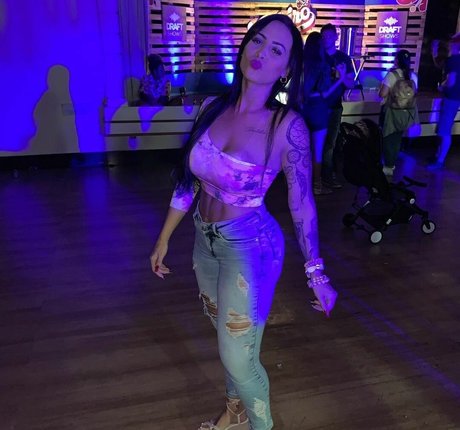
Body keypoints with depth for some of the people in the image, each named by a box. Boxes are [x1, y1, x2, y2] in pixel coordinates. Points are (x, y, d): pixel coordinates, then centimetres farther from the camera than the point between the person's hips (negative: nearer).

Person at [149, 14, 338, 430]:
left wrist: (317, 274, -8)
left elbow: (302, 204, -11)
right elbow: (188, 180, 4)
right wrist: (164, 239, 10)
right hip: (205, 241, 6)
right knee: (227, 340, 25)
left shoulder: (287, 125, -18)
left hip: (250, 247, -5)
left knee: (239, 358, 6)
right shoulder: (213, 108, -4)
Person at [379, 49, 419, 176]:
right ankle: (392, 163, 30)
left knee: (388, 138, 11)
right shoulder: (413, 76, -1)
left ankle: (388, 167, 12)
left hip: (392, 112, -4)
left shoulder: (392, 74, -16)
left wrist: (384, 84, 0)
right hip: (406, 113, 5)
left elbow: (382, 94, -17)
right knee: (397, 138, 20)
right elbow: (413, 93, 9)